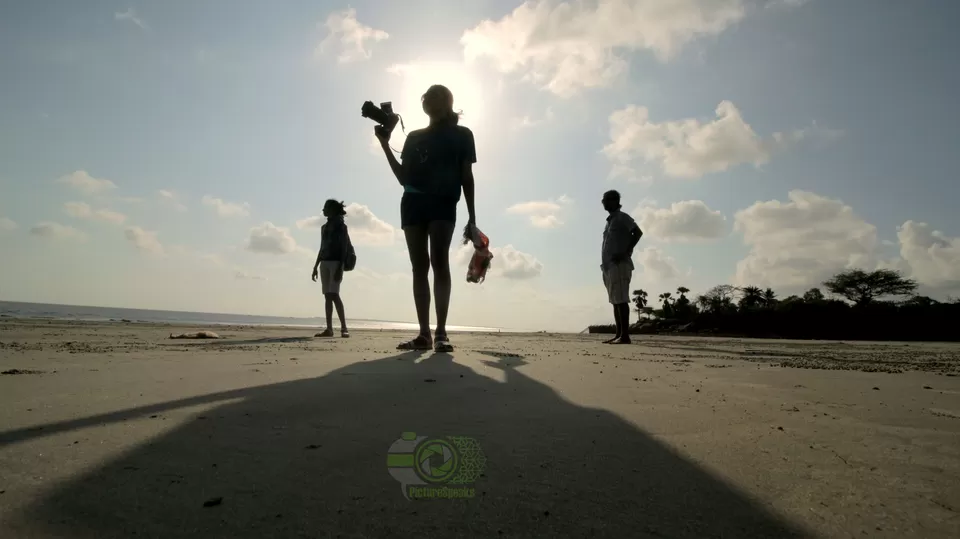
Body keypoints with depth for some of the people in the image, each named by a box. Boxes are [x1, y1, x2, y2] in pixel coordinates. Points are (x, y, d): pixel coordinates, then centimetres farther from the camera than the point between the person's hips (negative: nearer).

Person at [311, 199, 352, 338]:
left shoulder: (341, 226, -3)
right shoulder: (324, 227, 18)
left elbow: (344, 249, -10)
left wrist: (340, 268, -18)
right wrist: (315, 266, 17)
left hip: (336, 262, -7)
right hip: (324, 263, 7)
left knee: (333, 294, -17)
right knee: (327, 296, 3)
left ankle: (344, 328, -16)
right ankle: (329, 329, 4)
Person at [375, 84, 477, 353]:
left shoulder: (461, 135, 13)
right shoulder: (414, 137, 22)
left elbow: (467, 177, 7)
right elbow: (403, 177, 17)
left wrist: (472, 215, -1)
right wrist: (385, 145, 9)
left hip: (443, 203, -4)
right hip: (412, 202, 4)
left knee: (439, 261, -17)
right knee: (419, 266, -3)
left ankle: (441, 333, -18)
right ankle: (424, 334, -4)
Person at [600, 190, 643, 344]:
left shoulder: (622, 217, -2)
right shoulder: (609, 221, 23)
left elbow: (638, 232, -15)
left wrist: (625, 253, -20)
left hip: (619, 265, -9)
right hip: (610, 266, 9)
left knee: (621, 300, -12)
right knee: (615, 301, 8)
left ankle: (625, 336, -14)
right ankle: (618, 334, 10)